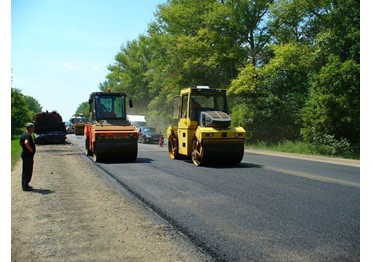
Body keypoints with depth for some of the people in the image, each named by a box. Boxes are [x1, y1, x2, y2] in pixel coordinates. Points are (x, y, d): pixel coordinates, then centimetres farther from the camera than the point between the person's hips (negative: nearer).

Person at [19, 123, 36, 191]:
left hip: (24, 154, 10)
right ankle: (25, 186, -1)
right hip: (28, 155, -10)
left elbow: (20, 141, 28)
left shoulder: (24, 134, 12)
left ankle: (24, 185, 24)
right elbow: (26, 143, -37)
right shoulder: (28, 135, -20)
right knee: (28, 171, -4)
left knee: (25, 171, 16)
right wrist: (30, 149, -24)